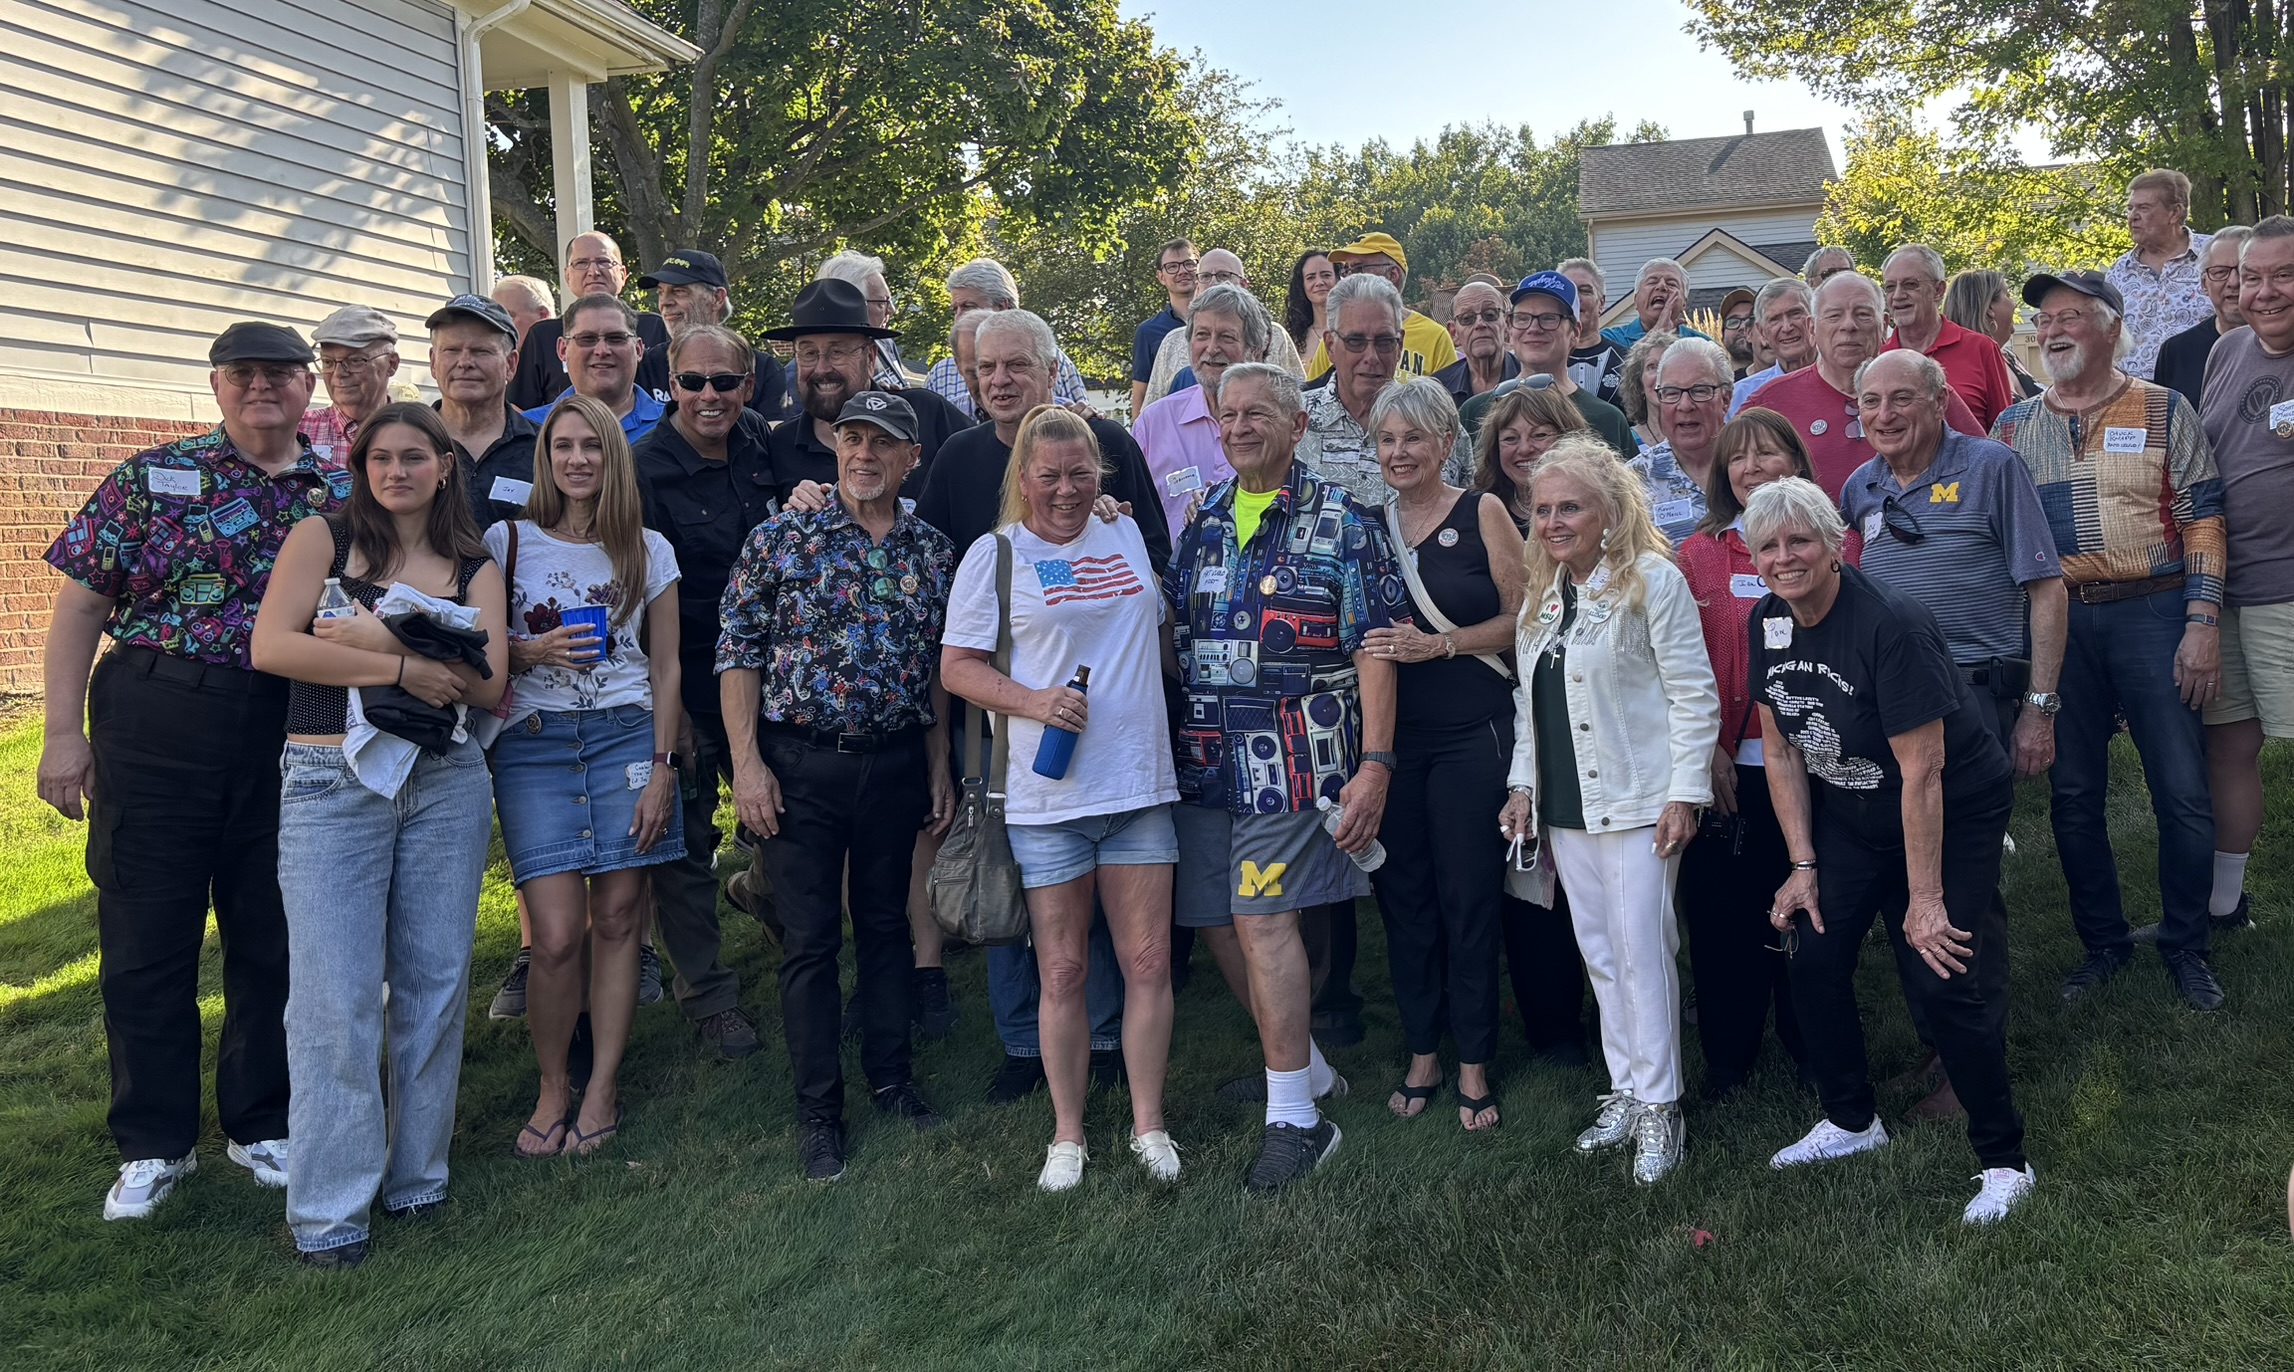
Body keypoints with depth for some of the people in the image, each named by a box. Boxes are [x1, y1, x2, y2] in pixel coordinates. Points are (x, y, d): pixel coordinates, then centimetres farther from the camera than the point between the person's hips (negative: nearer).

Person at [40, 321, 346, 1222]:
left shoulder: (344, 495, 7)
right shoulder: (153, 477, 1)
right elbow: (81, 602, 0)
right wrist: (64, 731, -6)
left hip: (292, 736, 2)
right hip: (155, 727, -2)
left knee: (275, 938, 10)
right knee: (145, 935, 5)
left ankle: (262, 1124, 28)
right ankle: (153, 1145, 20)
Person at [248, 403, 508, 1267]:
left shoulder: (475, 568, 11)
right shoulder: (322, 539, 4)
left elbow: (488, 685, -3)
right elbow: (271, 646, -10)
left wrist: (379, 637, -14)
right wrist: (406, 668, -14)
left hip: (446, 782, 3)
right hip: (331, 783, -3)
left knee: (434, 980, 6)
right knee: (336, 993, -5)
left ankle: (416, 1175, 21)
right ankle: (330, 1209, 4)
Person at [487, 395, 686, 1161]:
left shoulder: (648, 551, 10)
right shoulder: (508, 542, 6)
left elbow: (665, 669, 9)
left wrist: (662, 767, 1)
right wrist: (532, 653, -10)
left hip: (627, 738, 1)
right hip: (534, 745, -1)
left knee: (617, 921, 1)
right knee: (558, 934, -9)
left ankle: (602, 1089, 13)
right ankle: (552, 1089, 11)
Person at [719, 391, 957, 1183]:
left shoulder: (934, 551, 5)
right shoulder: (780, 539, -4)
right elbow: (738, 653, -4)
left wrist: (940, 766, 10)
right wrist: (746, 762, -11)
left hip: (896, 763, 3)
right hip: (800, 763, -3)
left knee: (886, 924, 14)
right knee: (809, 938, 4)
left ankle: (891, 1078, 29)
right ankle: (818, 1110, 16)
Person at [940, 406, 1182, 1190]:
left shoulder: (1131, 537, 12)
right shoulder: (994, 554, 0)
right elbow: (956, 667, -1)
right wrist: (1033, 701, -16)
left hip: (1140, 786, 3)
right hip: (1047, 796, -3)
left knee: (1149, 963, 5)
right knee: (1062, 972, 5)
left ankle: (1148, 1125, 20)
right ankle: (1067, 1134, 19)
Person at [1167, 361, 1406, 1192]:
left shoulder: (1343, 525, -2)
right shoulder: (1199, 521, 14)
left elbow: (1373, 651, -7)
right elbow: (1169, 633, 18)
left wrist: (1375, 762, -15)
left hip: (1293, 756, -6)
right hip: (1203, 755, 6)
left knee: (1262, 918, -12)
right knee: (1218, 922, 9)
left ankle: (1296, 1118, 0)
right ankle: (1306, 1067, 31)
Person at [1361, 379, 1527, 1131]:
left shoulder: (1482, 513, -1)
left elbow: (1520, 618, -4)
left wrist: (1440, 644, -14)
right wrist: (1370, 646, -1)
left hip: (1472, 734, -3)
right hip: (1391, 736, 3)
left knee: (1469, 898, 2)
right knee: (1402, 895, 8)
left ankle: (1474, 1065, 15)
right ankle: (1422, 1054, 22)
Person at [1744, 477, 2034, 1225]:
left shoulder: (1890, 625, -28)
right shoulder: (1767, 622, -7)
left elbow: (1921, 775, -26)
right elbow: (1780, 751, 1)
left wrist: (1925, 898, -23)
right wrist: (1803, 866, -2)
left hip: (1952, 816, -6)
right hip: (1849, 816, 7)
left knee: (1943, 981, -12)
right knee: (1812, 956, 2)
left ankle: (2004, 1160, 7)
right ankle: (1850, 1121, 23)